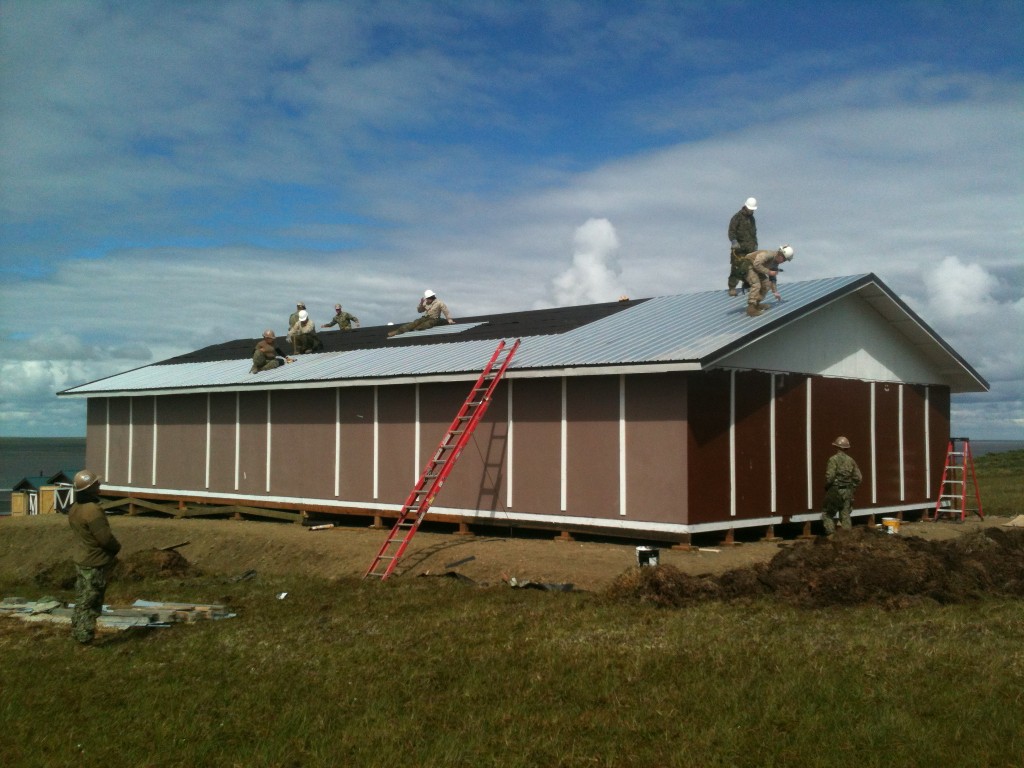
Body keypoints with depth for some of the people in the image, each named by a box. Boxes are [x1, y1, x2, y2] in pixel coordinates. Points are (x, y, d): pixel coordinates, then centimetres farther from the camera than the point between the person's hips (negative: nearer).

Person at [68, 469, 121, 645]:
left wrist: (111, 546, 12)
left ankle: (77, 633, 28)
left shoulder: (75, 508, 3)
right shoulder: (93, 510, -26)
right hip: (96, 563, -9)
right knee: (91, 602, 0)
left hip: (81, 560, 9)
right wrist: (117, 547, -4)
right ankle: (85, 637, 5)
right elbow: (106, 537, -26)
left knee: (82, 599, 19)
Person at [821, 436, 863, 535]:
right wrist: (851, 488, 15)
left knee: (827, 514, 6)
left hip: (835, 491, -5)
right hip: (847, 492, 5)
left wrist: (826, 488, -2)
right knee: (845, 516, 10)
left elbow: (830, 477, -18)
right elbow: (858, 478, 6)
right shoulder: (851, 460, 7)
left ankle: (831, 534, -3)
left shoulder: (833, 459, -10)